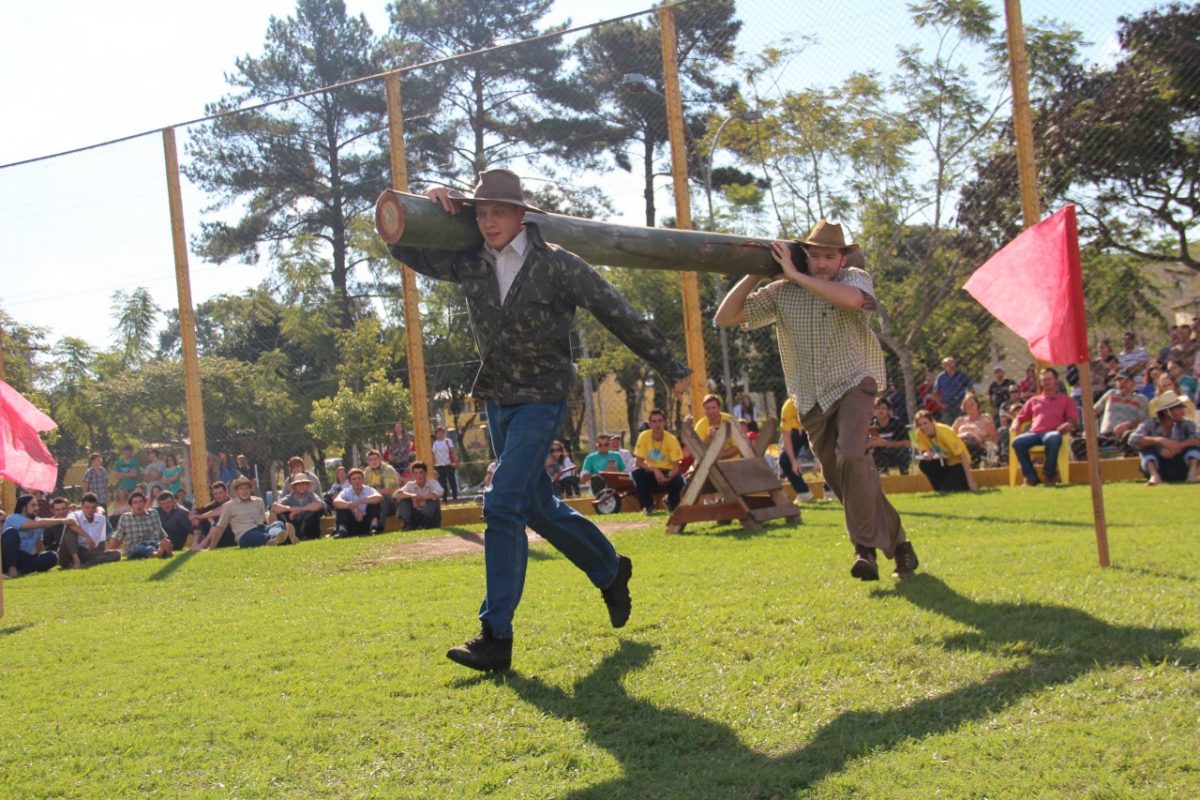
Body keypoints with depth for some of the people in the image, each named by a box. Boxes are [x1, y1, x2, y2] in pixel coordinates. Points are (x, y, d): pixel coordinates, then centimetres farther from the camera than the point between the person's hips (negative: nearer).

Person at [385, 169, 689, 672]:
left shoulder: (557, 266, -10)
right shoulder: (471, 266, 4)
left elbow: (619, 316, -5)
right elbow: (404, 249, 11)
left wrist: (670, 369, -1)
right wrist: (427, 203, -7)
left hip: (541, 400, -7)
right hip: (497, 400, 7)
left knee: (502, 505, -17)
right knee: (538, 507, 16)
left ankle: (496, 636, -14)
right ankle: (610, 572, 39)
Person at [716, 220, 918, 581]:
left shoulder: (855, 278, -6)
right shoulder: (781, 293, 0)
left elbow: (852, 298, -33)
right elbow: (725, 317, -3)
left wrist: (795, 275, -28)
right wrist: (756, 274, -10)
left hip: (853, 384, -4)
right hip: (812, 399, 4)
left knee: (851, 457, -27)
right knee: (839, 478, 7)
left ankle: (866, 547, -16)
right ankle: (897, 542, 24)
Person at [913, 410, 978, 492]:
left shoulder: (944, 431, -29)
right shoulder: (920, 433, -14)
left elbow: (963, 455, -27)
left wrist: (970, 482, -30)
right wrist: (926, 454, -36)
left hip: (958, 462, -5)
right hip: (944, 461, 5)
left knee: (947, 489, -24)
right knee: (923, 464, -23)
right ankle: (941, 489, -2)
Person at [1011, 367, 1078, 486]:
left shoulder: (1066, 400, 23)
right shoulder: (1034, 400, 31)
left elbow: (1073, 419, 10)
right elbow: (1020, 417, 28)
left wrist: (1068, 424, -14)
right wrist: (1015, 424, 4)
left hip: (1052, 432, -3)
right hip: (1034, 433, 3)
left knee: (1053, 438, -42)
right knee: (1017, 442, -32)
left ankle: (1050, 475, -24)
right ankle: (1032, 477, -24)